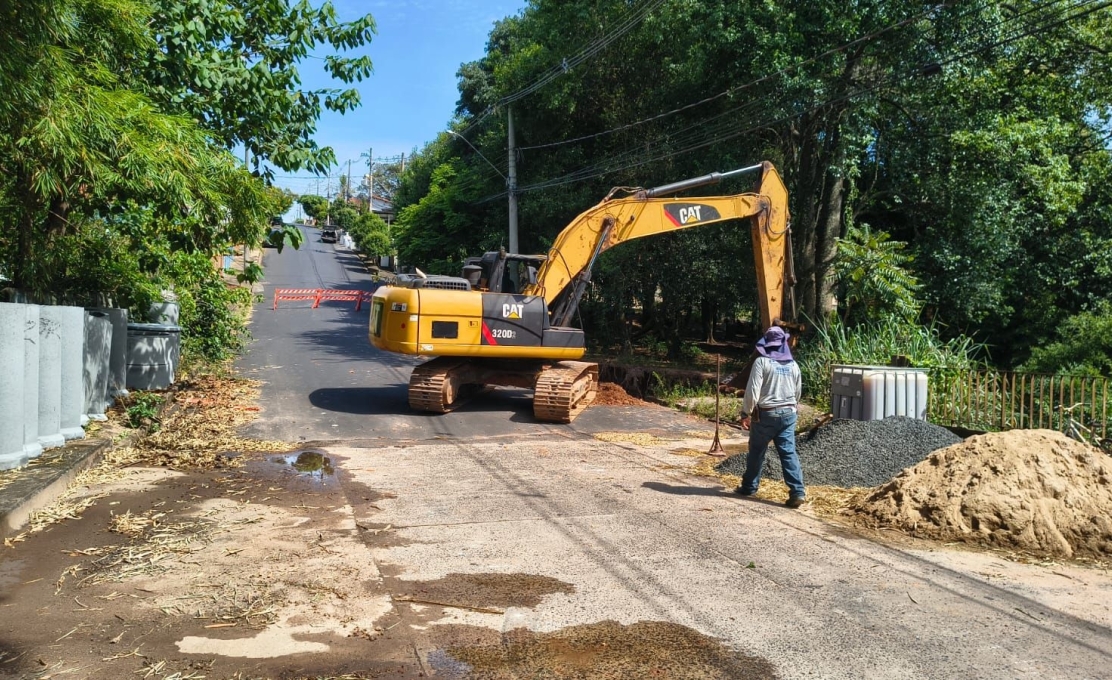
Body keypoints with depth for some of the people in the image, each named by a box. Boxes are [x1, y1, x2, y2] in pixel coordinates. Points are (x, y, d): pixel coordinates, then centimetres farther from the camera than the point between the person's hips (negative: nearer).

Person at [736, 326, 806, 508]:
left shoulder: (762, 362, -10)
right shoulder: (793, 364, 6)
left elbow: (753, 390, -14)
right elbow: (797, 392, 16)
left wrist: (746, 413, -6)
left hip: (765, 413, -4)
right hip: (788, 413, 4)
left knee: (756, 451, 12)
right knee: (789, 453, 1)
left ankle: (749, 486, 24)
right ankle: (798, 492, -7)